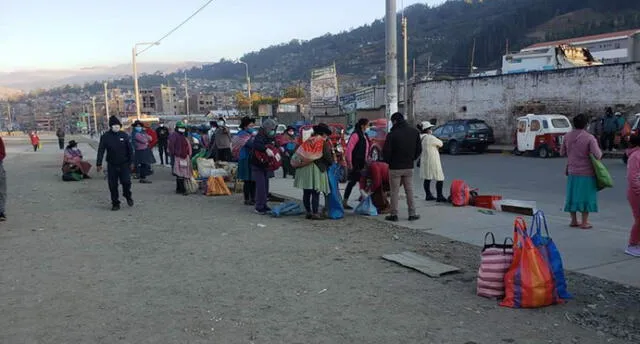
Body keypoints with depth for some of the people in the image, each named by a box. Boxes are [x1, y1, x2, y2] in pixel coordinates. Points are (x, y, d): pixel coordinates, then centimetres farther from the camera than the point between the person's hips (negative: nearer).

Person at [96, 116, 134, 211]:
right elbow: (101, 151, -3)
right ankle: (115, 203, 17)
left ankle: (128, 196, 22)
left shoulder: (124, 135, 0)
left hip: (124, 164, 0)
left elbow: (130, 149, 4)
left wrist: (131, 162, 2)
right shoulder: (105, 137, -2)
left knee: (126, 182, -9)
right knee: (113, 185, 3)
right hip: (112, 165, 0)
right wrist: (99, 164, -9)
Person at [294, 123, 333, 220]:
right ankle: (315, 213, -2)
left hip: (304, 168, 6)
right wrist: (331, 163, 11)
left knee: (306, 193, 11)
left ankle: (308, 212, 19)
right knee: (315, 193, -3)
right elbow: (328, 157, -7)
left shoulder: (309, 140, 15)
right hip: (316, 168, -6)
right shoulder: (324, 143, -3)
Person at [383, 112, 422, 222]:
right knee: (409, 191, 10)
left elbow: (386, 151, -13)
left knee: (394, 191, 4)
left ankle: (394, 214, 8)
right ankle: (412, 214, 12)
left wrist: (389, 161, 6)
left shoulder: (392, 134, -14)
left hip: (395, 167, -4)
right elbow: (419, 149, 6)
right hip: (409, 167, 4)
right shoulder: (415, 132, 2)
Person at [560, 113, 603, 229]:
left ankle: (574, 220, 22)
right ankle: (584, 222, 10)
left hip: (572, 171, 4)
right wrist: (600, 152, 3)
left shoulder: (567, 136, -1)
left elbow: (562, 152, 8)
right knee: (586, 196, 6)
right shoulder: (589, 138, -15)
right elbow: (597, 155, -18)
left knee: (572, 195, 14)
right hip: (586, 172, -4)